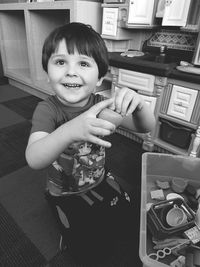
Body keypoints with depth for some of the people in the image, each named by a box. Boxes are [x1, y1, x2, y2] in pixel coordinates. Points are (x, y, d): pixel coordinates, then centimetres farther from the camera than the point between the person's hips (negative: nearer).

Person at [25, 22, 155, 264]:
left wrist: (138, 105, -41)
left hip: (101, 180, 4)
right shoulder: (47, 110, -24)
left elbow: (145, 127, -17)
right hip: (65, 192, -3)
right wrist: (69, 131, -59)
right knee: (88, 252, -1)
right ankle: (71, 235, 30)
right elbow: (34, 160, -38)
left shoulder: (101, 104, -14)